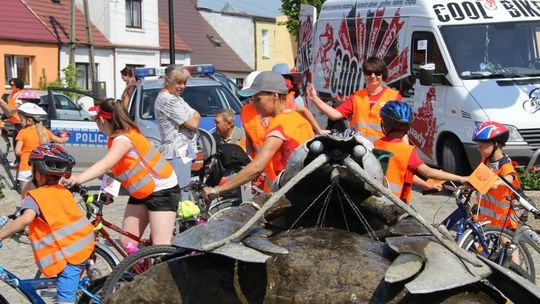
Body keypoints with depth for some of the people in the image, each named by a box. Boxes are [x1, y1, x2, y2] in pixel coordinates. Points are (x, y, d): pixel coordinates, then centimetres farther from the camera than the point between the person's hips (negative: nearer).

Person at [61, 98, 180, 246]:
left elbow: (106, 164, -43)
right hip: (140, 192, 10)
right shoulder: (115, 138, 5)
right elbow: (113, 168, 4)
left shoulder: (124, 139, -27)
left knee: (161, 246, -15)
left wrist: (78, 179, -55)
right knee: (127, 241, 5)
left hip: (163, 190, -10)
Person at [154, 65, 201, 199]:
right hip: (177, 152, -11)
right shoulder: (167, 100, -15)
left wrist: (193, 117, -6)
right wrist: (194, 117, 4)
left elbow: (196, 116, 14)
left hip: (182, 150, 11)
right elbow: (193, 124, -16)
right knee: (182, 195, -11)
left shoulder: (175, 98, 18)